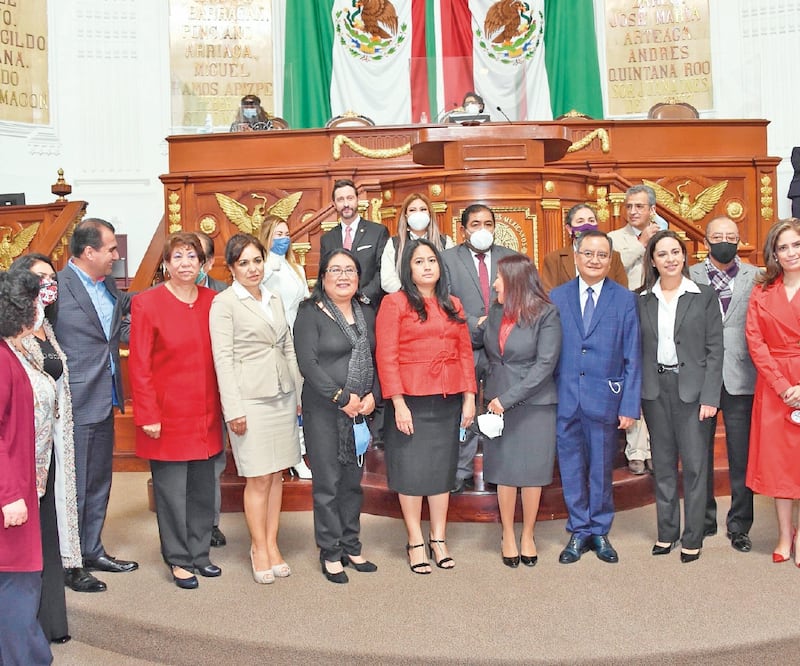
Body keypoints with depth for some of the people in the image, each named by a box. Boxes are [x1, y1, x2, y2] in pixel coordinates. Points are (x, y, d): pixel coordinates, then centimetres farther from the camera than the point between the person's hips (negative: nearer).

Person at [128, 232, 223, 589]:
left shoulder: (213, 301, 6)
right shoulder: (147, 303, -6)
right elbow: (139, 366, -7)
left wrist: (225, 405, 6)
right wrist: (148, 416, -11)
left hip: (206, 414, 4)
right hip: (168, 415, -4)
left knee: (203, 488, 12)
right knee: (171, 490, 5)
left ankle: (199, 553, 28)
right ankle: (179, 560, 20)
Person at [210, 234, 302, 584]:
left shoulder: (274, 299, 14)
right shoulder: (224, 303, -5)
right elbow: (223, 358, -9)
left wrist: (299, 393, 12)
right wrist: (233, 409, -14)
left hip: (283, 394, 6)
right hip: (251, 397, -6)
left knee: (277, 474, 9)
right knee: (258, 478, -1)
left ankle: (272, 544, 20)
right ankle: (259, 550, 12)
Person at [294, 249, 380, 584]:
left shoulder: (368, 314, 11)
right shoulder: (310, 313, -5)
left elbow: (376, 360, 10)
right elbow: (307, 362, -14)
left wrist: (372, 396, -6)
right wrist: (341, 397, -16)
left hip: (361, 410, 5)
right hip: (323, 410, -5)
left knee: (353, 480, 12)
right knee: (328, 483, 1)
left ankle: (351, 547, 25)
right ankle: (330, 553, 14)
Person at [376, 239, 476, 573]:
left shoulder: (453, 305, 13)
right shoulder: (394, 303, -3)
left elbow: (465, 353, 10)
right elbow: (386, 356, -9)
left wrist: (469, 398, 4)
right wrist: (398, 403, -15)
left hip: (448, 401, 4)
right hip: (411, 400, -4)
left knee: (443, 468, 10)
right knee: (411, 469, 3)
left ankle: (438, 539, 21)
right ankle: (415, 542, 14)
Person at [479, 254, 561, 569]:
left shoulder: (546, 315, -10)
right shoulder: (495, 313, 6)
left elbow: (545, 365, -15)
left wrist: (508, 398, -17)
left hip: (535, 404, -4)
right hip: (498, 403, 4)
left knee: (532, 471, 6)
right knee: (504, 471, 7)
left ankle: (527, 536, 22)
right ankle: (508, 536, 22)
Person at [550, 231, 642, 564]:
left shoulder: (625, 300, 1)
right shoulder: (557, 297, 5)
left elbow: (633, 358, -1)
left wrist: (630, 406, -6)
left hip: (604, 398, -1)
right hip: (565, 399, 1)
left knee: (602, 469, 11)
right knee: (571, 468, 10)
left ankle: (600, 531, 28)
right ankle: (579, 531, 26)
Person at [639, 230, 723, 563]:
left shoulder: (704, 296, -1)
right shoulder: (642, 301, 5)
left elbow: (714, 349, -3)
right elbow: (637, 350, 6)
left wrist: (710, 396, -10)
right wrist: (635, 394, -1)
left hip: (691, 388, -2)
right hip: (655, 389, 3)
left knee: (694, 464, 1)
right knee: (663, 463, 11)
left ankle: (692, 537, 13)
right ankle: (666, 532, 23)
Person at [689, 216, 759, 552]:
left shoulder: (755, 277, 6)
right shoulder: (690, 277, 5)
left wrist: (760, 371, -6)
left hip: (740, 380, 0)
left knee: (741, 458, 4)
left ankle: (739, 525, 17)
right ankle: (703, 521, 24)